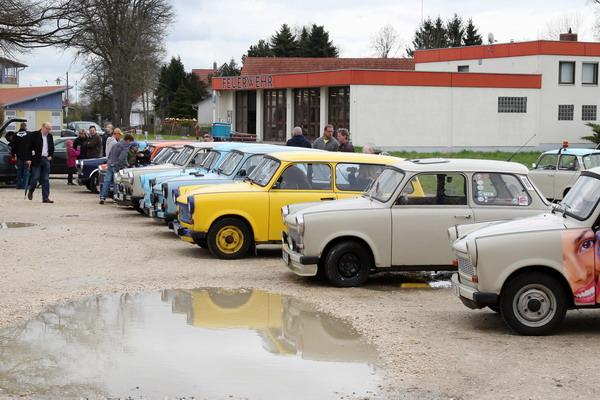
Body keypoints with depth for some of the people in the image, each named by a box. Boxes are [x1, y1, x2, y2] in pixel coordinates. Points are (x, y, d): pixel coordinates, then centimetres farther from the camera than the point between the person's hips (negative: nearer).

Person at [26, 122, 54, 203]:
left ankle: (45, 197, 1)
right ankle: (31, 191, 22)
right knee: (35, 178, -4)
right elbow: (30, 147, -5)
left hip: (46, 160, 4)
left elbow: (52, 148, 22)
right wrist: (29, 159, -11)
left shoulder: (50, 136, 11)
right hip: (36, 159, -4)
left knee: (45, 180, 1)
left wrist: (50, 156, 5)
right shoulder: (34, 135, -4)